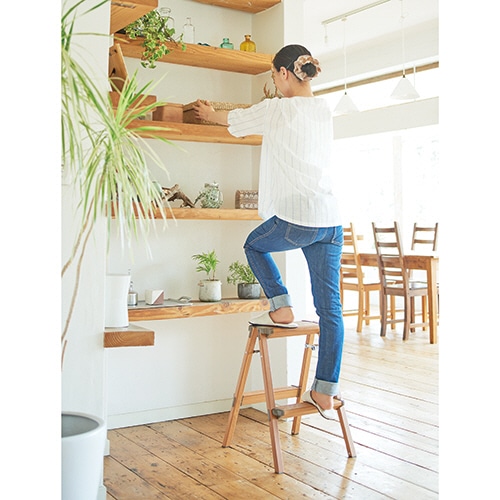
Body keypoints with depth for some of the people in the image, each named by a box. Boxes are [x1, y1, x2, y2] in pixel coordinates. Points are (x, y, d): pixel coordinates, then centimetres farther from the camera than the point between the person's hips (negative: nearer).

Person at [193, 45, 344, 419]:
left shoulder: (276, 109, -2)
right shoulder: (325, 110, 14)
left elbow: (232, 119, 16)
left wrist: (209, 113, 37)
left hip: (296, 218, -6)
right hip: (332, 220, 6)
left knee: (254, 245, 28)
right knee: (330, 307, 6)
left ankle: (282, 309, 17)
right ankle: (326, 393, 10)